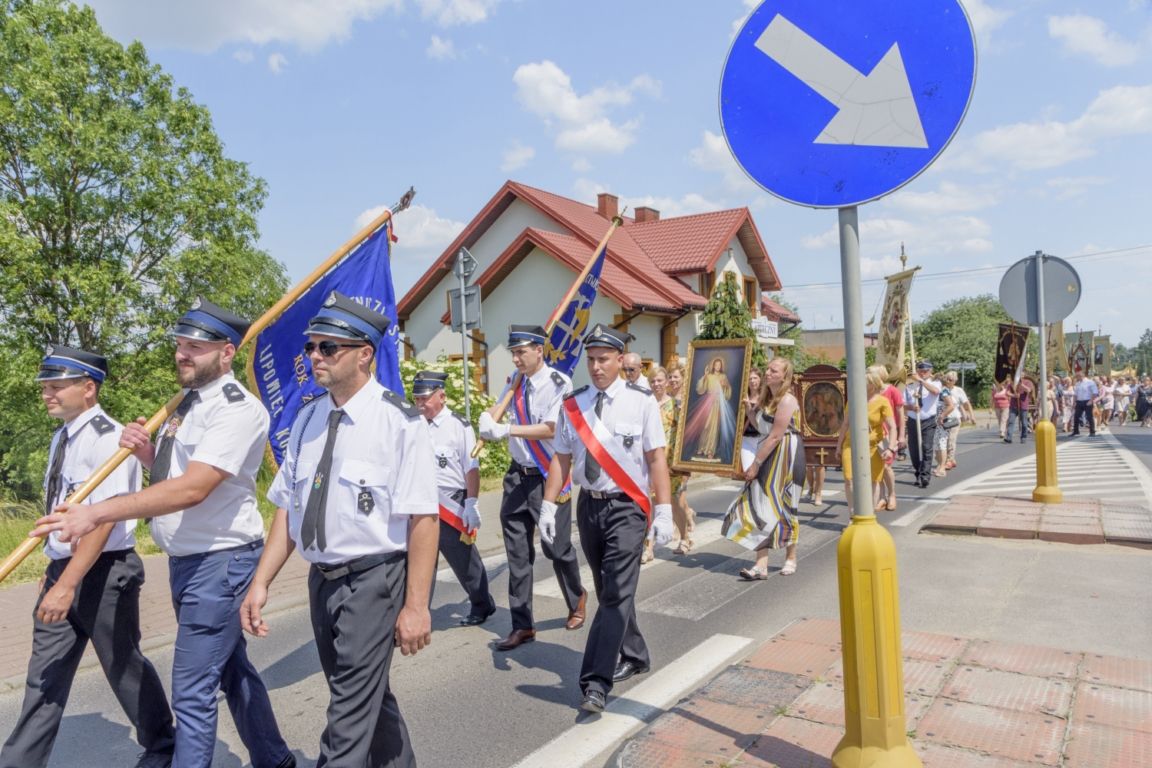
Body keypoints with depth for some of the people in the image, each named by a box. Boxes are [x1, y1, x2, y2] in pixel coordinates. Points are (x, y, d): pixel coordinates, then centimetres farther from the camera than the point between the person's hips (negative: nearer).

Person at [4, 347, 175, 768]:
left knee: (123, 666, 8)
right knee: (45, 673, 12)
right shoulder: (61, 437, 9)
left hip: (104, 571, -7)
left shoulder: (107, 438, -18)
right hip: (64, 568, 7)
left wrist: (67, 585, -26)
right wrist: (55, 571, 16)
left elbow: (104, 519, -24)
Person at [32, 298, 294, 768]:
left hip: (219, 558, -10)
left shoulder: (238, 408, -19)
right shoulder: (186, 403, 10)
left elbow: (192, 488, -28)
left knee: (193, 691, -3)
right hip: (185, 559, 10)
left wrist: (97, 513, -29)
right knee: (231, 669, 20)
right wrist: (146, 452, -3)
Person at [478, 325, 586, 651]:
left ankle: (576, 599, 36)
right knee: (517, 552, 7)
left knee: (556, 545, 6)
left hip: (548, 476, -6)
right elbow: (496, 410, 12)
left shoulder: (558, 384, -14)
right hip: (518, 474, 6)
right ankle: (522, 625, 18)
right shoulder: (514, 382, 6)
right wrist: (487, 419, -12)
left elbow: (551, 429, -21)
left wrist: (506, 430, -26)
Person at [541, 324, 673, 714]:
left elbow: (656, 458, -7)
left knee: (617, 593, -9)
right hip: (589, 505, 5)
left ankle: (597, 682, -3)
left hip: (627, 507, -4)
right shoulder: (573, 404, 3)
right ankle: (634, 656, 36)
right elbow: (561, 458, 6)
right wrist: (548, 506, 1)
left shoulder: (641, 401, -7)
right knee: (607, 590, 16)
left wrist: (664, 511, -11)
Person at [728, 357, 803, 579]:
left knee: (781, 507, 3)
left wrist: (756, 464, -18)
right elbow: (761, 427, 14)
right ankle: (761, 565, -2)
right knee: (761, 507, -1)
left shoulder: (787, 400, -15)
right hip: (769, 456, 8)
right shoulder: (767, 398, 13)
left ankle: (791, 558, 24)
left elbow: (775, 437, -19)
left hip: (785, 457, -8)